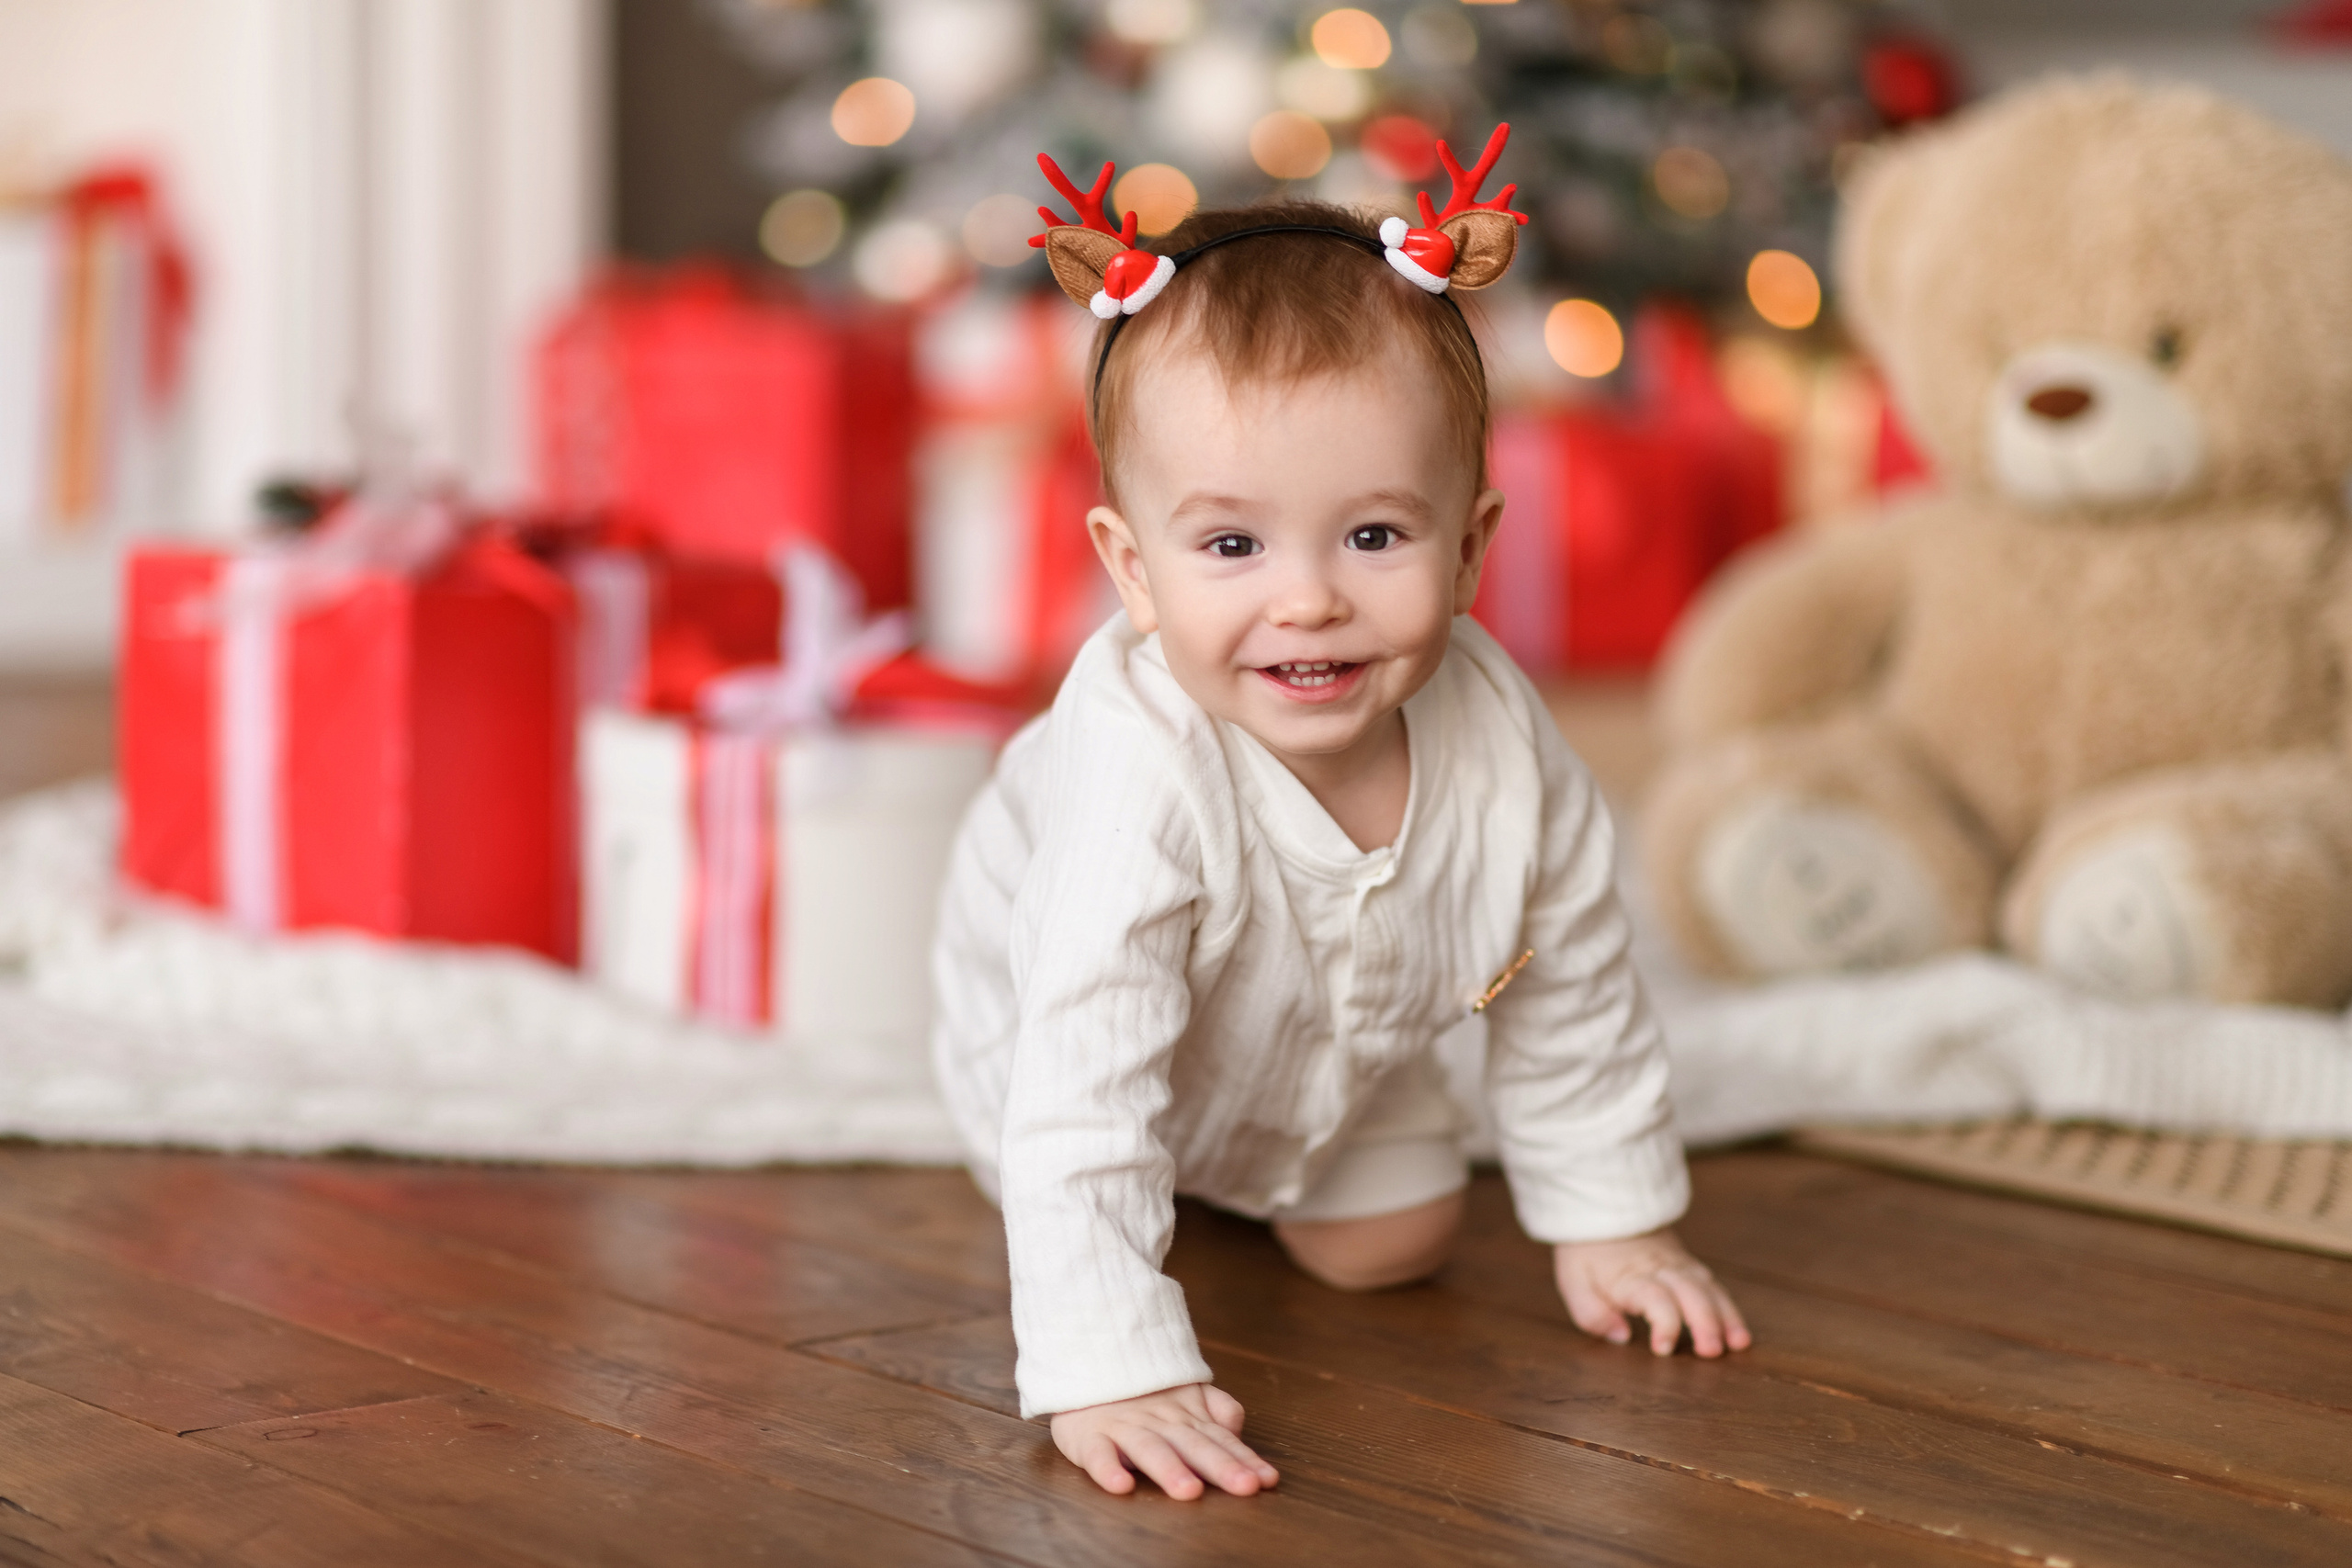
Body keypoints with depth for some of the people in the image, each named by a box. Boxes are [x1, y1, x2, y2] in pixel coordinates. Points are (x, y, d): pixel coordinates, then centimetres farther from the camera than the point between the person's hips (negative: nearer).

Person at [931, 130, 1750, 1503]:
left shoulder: (1500, 738, -32)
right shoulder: (1140, 772, -49)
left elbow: (1574, 993, -12)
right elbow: (1078, 1098, -49)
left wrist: (1610, 1223, -3)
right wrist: (1110, 1373, -53)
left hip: (1335, 1059, 4)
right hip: (1054, 1021, -4)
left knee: (1394, 1243, 15)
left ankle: (1269, 1181, 44)